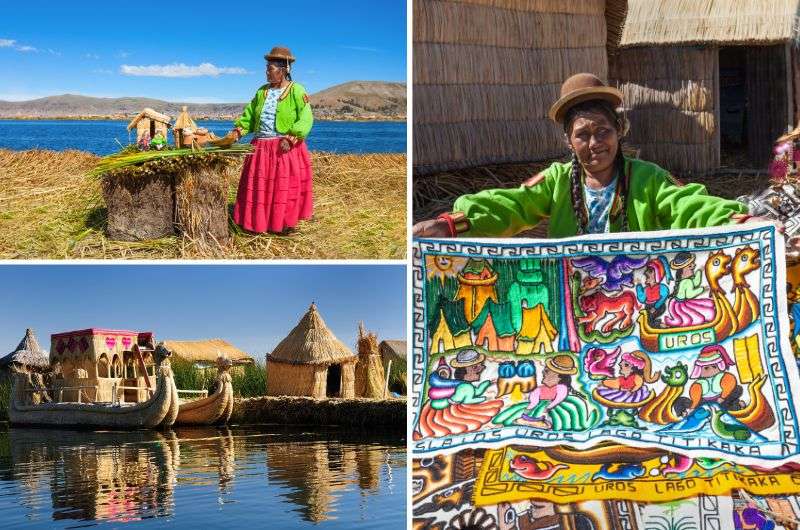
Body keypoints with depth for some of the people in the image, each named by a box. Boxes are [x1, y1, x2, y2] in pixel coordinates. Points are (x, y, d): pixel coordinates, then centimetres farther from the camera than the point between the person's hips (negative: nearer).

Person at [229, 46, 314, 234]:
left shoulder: (297, 91, -7)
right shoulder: (262, 91, 13)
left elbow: (305, 119, -15)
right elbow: (249, 114, 19)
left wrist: (291, 138, -25)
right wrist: (238, 130, 4)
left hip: (285, 149, -6)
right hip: (261, 147, 6)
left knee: (284, 187, 0)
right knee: (259, 187, 7)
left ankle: (285, 223, 8)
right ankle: (258, 223, 13)